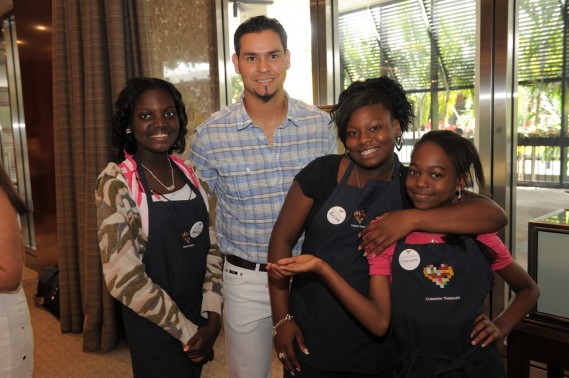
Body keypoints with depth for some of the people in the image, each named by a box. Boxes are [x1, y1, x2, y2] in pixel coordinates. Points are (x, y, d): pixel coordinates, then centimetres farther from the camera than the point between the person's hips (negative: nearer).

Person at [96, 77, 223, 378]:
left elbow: (211, 248, 3)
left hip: (199, 319, 5)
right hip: (155, 327, -5)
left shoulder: (189, 174, -1)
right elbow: (124, 277, -20)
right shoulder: (117, 183, -17)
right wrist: (186, 330, -15)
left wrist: (212, 315, -7)